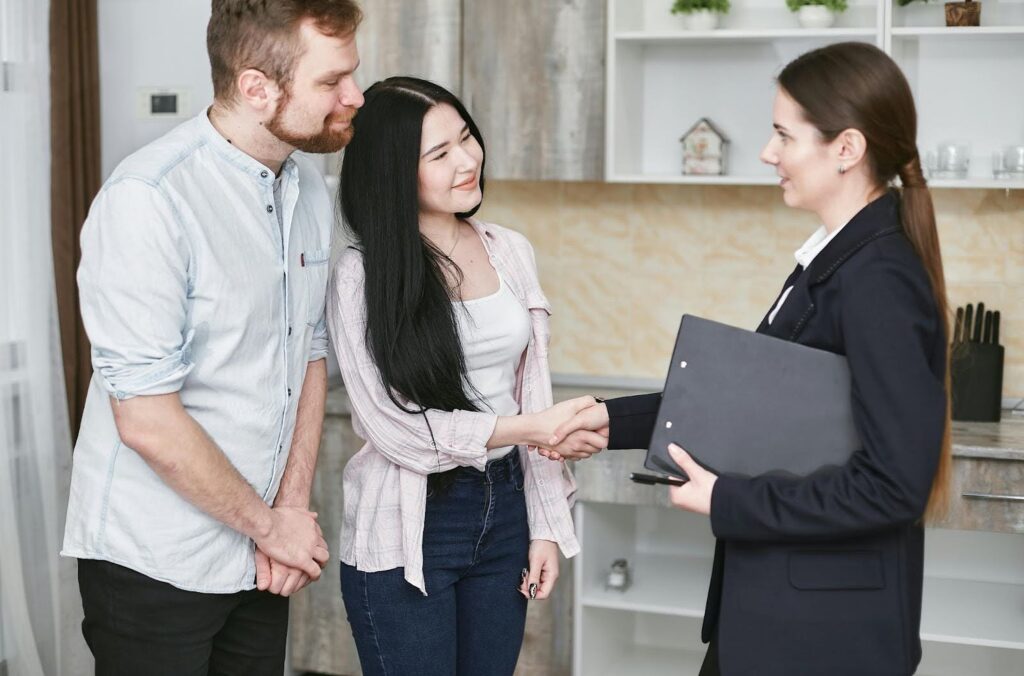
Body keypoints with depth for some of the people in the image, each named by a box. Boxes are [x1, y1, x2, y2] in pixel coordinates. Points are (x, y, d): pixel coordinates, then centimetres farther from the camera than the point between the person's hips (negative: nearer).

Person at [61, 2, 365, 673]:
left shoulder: (310, 187, 3)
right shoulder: (148, 199, -21)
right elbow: (147, 421, -22)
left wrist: (293, 506, -1)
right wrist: (269, 524, -11)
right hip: (154, 566, -6)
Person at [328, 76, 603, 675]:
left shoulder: (511, 252, 4)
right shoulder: (362, 275, -12)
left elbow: (532, 395, 7)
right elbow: (395, 426, -15)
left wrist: (545, 526, 5)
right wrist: (531, 428, -17)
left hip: (504, 513, 5)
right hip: (408, 531, -5)